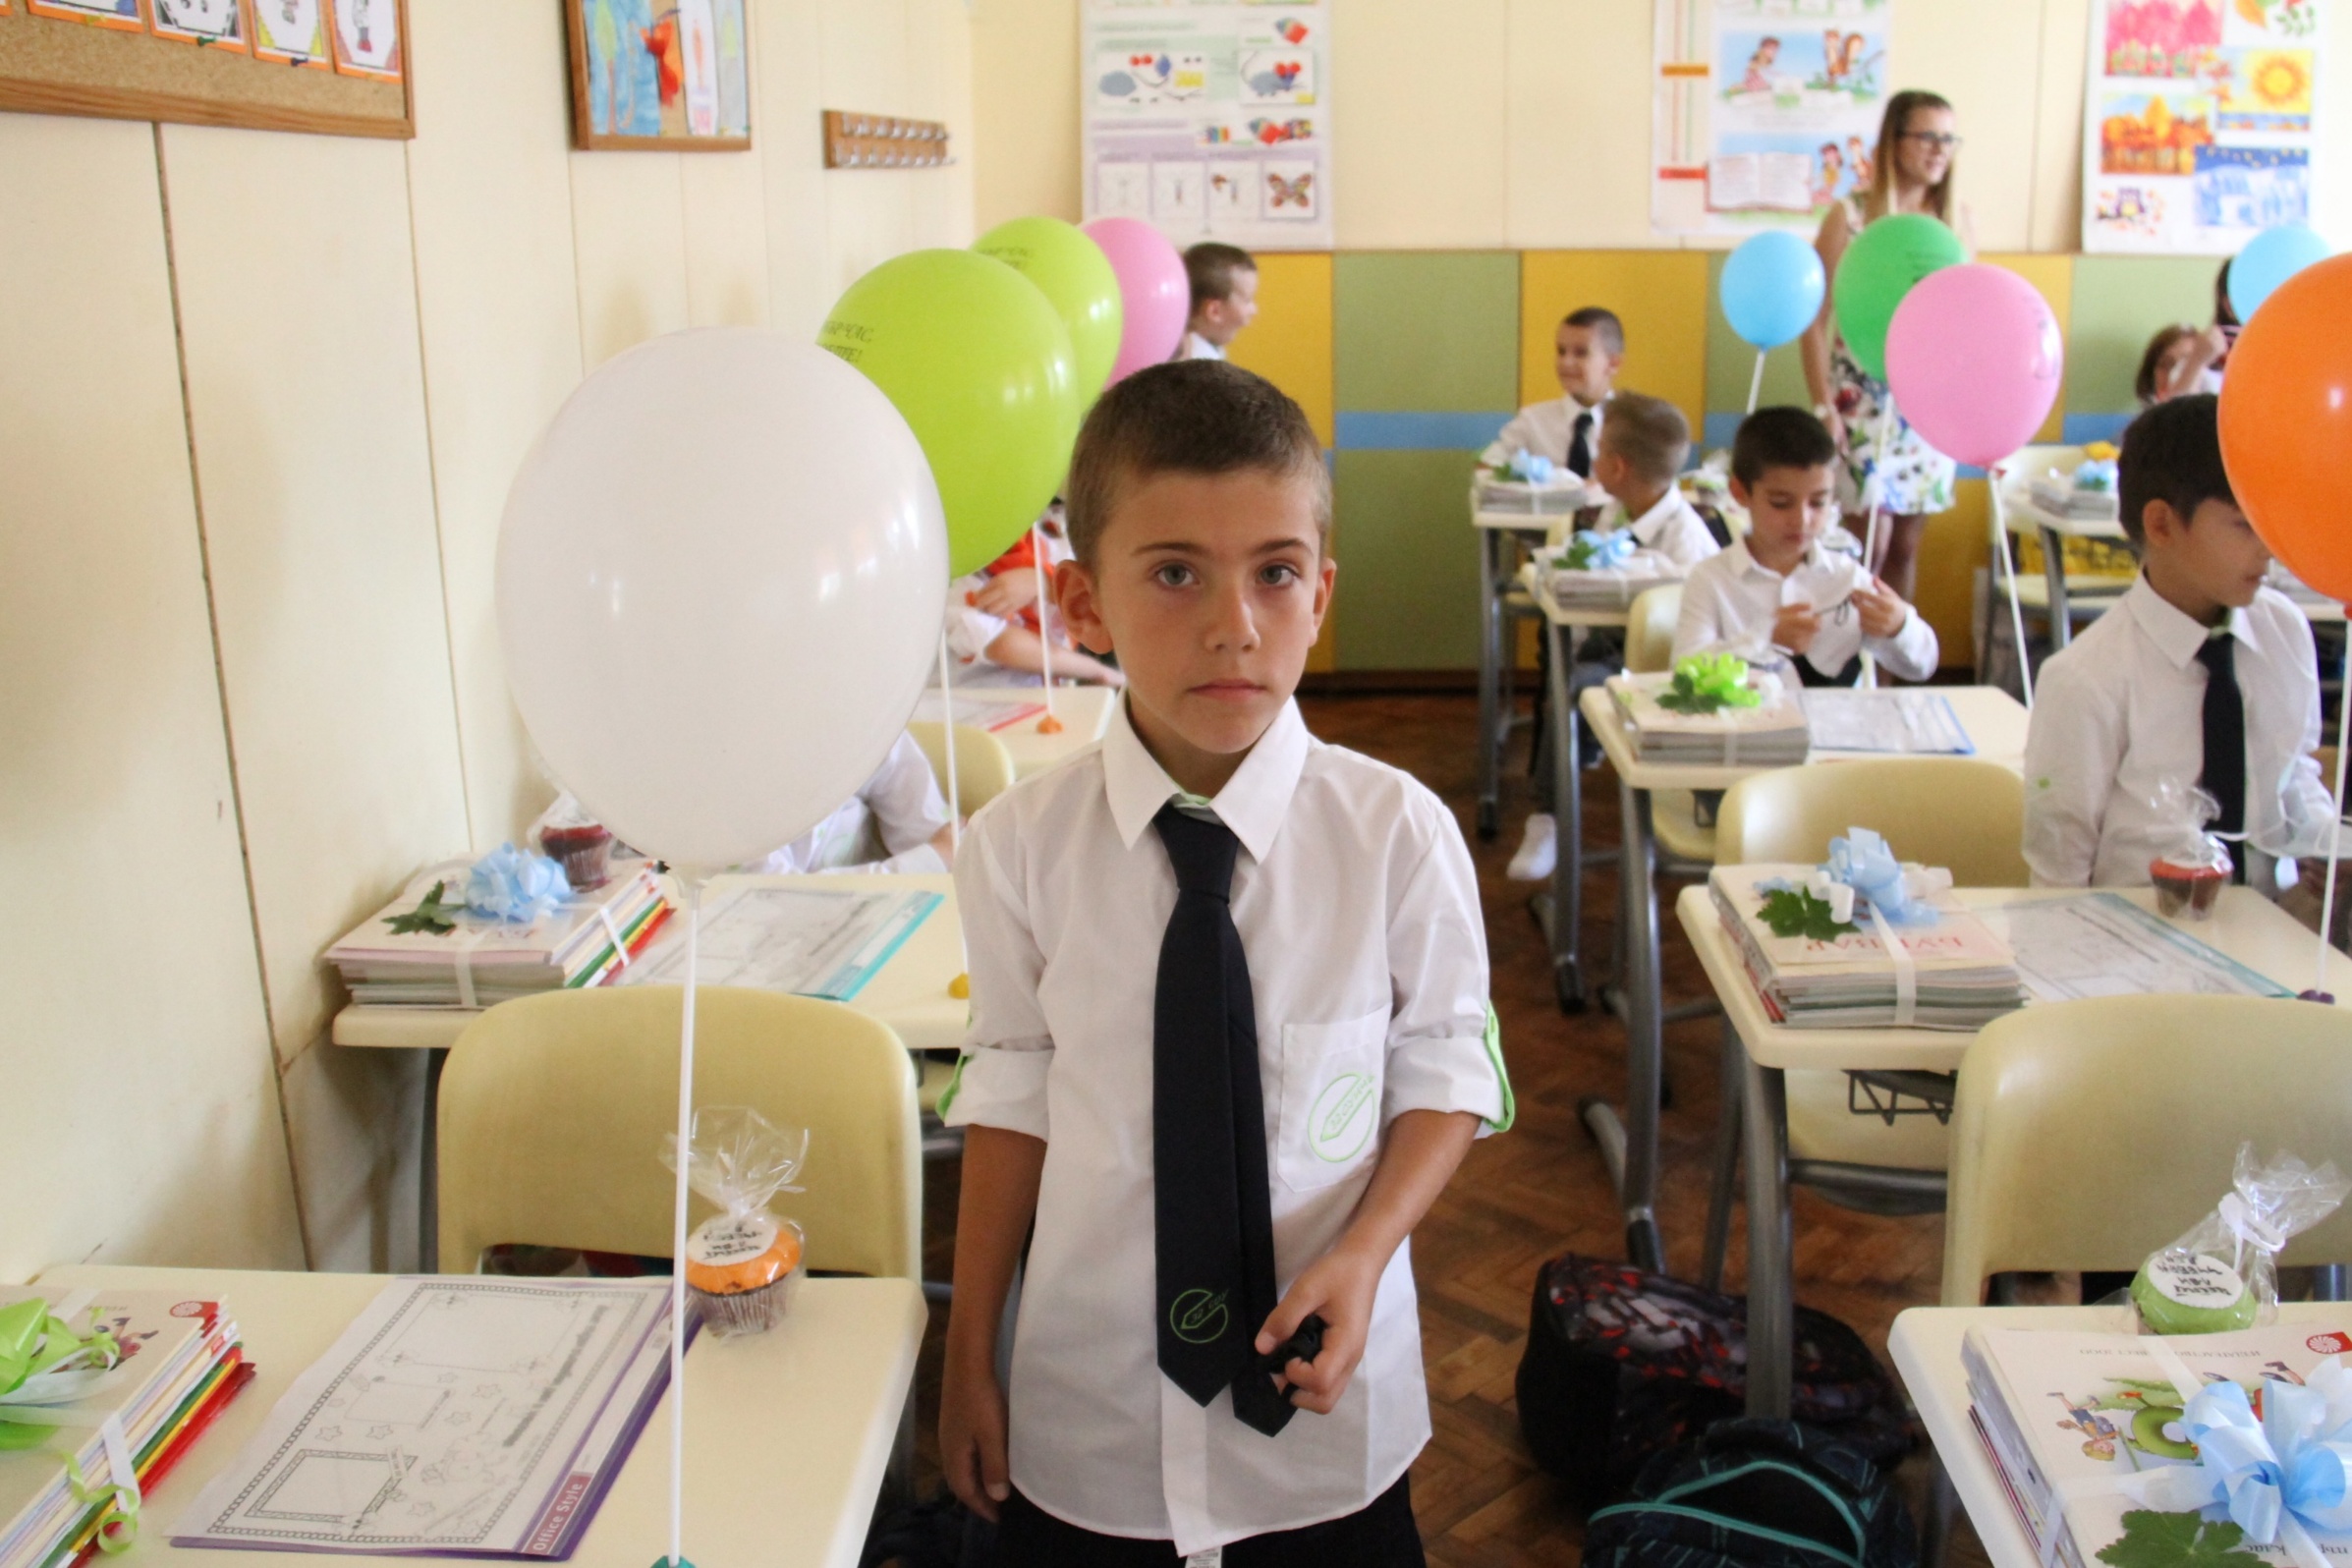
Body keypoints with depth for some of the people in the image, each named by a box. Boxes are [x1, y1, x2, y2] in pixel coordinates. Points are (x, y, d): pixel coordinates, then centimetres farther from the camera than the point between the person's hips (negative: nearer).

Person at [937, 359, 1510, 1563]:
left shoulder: (1397, 833, -15)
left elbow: (1446, 1066, -3)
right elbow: (1012, 1091, -2)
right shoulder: (1020, 846, -12)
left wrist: (1363, 1253, -18)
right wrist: (969, 1360, 3)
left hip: (1322, 1395, 0)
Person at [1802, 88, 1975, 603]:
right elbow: (1816, 319, -4)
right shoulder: (1851, 215, -4)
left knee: (1906, 545, 8)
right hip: (1863, 398, -4)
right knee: (1871, 541, -8)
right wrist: (1822, 405, -10)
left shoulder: (1957, 219, 7)